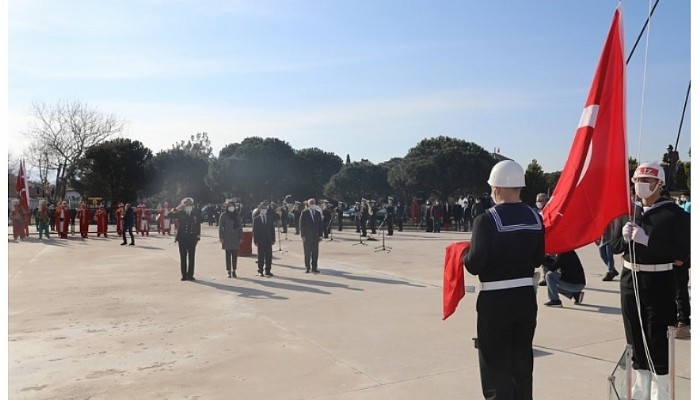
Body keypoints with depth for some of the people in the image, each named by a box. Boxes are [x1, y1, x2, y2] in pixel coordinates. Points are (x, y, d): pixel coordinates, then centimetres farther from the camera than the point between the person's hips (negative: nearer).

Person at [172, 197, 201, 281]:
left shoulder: (196, 214, 5)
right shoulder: (180, 213, 3)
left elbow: (199, 224, 8)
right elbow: (170, 216, -9)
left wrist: (198, 235, 1)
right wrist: (177, 208, -12)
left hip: (192, 238, 0)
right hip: (182, 238, 0)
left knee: (191, 257, 3)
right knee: (183, 257, 4)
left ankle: (190, 275, 9)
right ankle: (184, 275, 10)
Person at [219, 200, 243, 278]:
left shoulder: (237, 215, 8)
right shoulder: (223, 215, 0)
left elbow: (240, 226, 9)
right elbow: (220, 226, -1)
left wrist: (241, 237, 5)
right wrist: (221, 237, -7)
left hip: (236, 238, 2)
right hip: (227, 238, -2)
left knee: (235, 255, 4)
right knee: (228, 255, 2)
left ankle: (234, 271, 12)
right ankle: (229, 271, 7)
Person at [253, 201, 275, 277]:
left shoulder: (270, 218, 10)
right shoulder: (256, 219, 2)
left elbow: (272, 230, 9)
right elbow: (254, 231, -1)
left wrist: (273, 239, 3)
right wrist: (255, 241, -8)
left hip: (268, 240, 3)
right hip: (260, 241, -2)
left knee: (269, 256, 2)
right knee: (261, 256, 3)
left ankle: (268, 271, 9)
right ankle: (260, 271, 11)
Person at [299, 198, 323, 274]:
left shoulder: (318, 213, 11)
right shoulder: (304, 213, -2)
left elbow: (320, 224, 10)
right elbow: (301, 224, -4)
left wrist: (321, 235, 2)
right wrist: (303, 235, -10)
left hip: (315, 236, 3)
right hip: (307, 236, -3)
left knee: (315, 252, 3)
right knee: (307, 252, 3)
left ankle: (314, 267, 9)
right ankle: (308, 267, 12)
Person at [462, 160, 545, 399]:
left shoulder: (486, 220, -17)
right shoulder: (535, 218, 1)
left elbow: (474, 266, -18)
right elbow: (538, 260, 7)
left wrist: (464, 255, 2)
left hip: (495, 301, -5)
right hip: (526, 297, 6)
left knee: (497, 368, 8)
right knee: (522, 365, 19)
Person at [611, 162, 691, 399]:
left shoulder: (673, 213, -8)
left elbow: (682, 252, -15)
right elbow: (615, 246, 11)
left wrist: (647, 240, -23)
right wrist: (624, 237, -10)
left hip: (659, 283, -5)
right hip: (630, 280, 5)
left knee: (657, 341, 0)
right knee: (635, 339, 13)